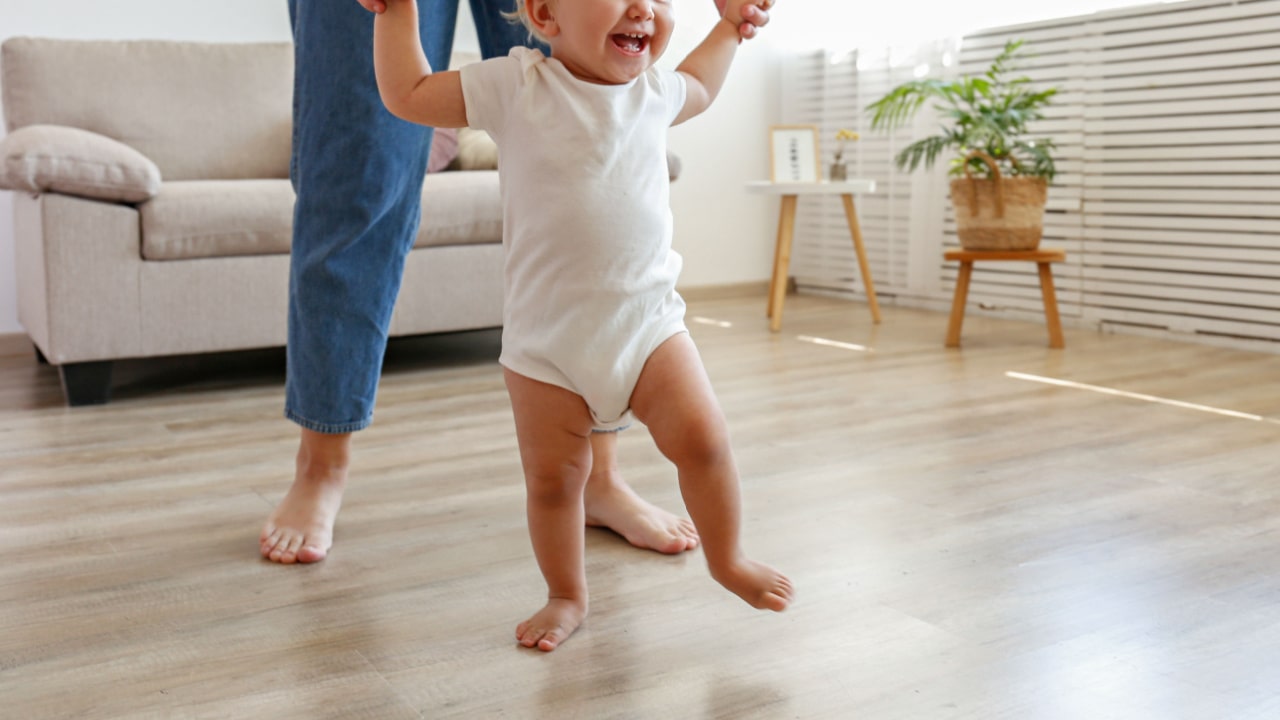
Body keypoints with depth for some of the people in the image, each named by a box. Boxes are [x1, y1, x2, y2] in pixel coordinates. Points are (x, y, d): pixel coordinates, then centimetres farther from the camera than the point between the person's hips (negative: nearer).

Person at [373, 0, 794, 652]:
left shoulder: (654, 91, 5)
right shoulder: (516, 85, -7)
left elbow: (698, 88, 31)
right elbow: (407, 95, -1)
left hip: (648, 320, 3)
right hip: (544, 340, -2)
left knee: (702, 438, -8)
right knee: (551, 478, 4)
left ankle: (727, 560, 18)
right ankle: (566, 595, 28)